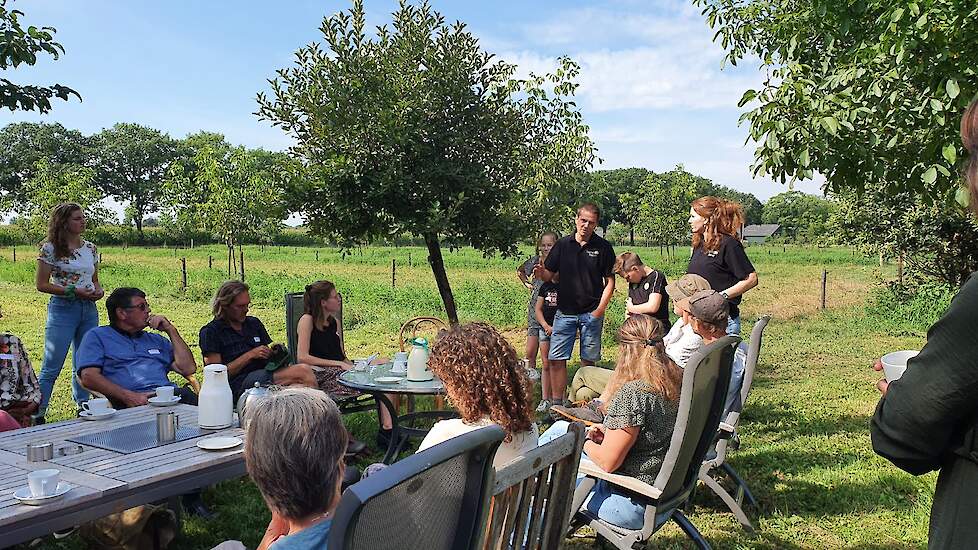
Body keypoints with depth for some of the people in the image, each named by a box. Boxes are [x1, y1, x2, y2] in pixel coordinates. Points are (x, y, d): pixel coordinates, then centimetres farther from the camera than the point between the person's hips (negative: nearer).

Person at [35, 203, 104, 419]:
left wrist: (99, 290, -3)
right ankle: (36, 415, 4)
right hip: (62, 309, -5)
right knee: (51, 367, -5)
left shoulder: (90, 248, 10)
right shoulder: (50, 248, -6)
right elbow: (41, 284, -6)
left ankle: (83, 409, 24)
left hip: (89, 309, 5)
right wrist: (73, 292, -15)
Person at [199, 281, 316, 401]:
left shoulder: (254, 323, 24)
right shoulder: (210, 332, 6)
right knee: (302, 371, -29)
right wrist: (250, 355, -7)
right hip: (239, 385, -5)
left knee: (297, 385, -34)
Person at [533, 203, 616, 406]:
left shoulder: (603, 247, 0)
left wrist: (600, 309, -8)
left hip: (591, 313, -1)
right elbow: (549, 274, 8)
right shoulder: (563, 245, 5)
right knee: (556, 360, -1)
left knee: (588, 362, 5)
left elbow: (610, 281, 2)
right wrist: (541, 273, -16)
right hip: (565, 312, 2)